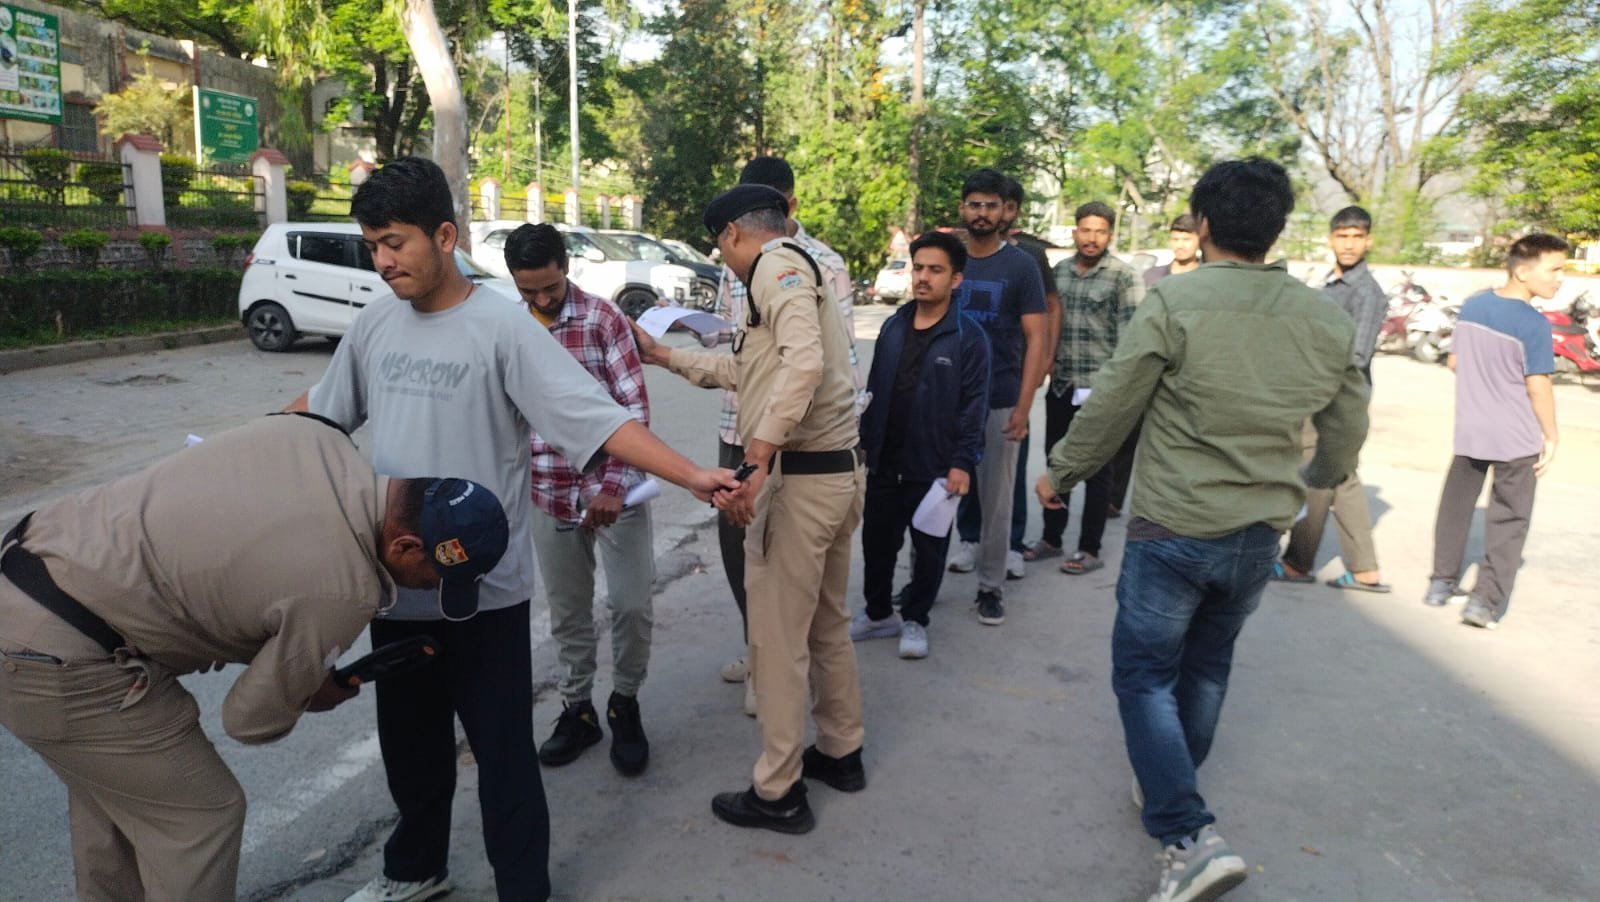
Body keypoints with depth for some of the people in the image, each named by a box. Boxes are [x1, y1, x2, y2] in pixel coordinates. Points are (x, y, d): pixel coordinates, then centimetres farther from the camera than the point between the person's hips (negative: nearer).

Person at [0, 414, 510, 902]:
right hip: (61, 661, -9)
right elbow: (253, 718, -10)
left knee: (109, 801, 27)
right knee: (200, 816, 6)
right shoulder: (344, 591, -25)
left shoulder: (314, 436, -7)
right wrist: (314, 697, 11)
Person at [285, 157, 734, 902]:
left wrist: (690, 476, -32)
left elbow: (599, 421, -23)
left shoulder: (503, 328, -15)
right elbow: (319, 411, 19)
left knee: (501, 750, 5)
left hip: (483, 590, -6)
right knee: (408, 740, 23)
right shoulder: (375, 323, 4)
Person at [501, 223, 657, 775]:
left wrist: (614, 485, -23)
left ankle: (624, 704, 21)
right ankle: (577, 709, 31)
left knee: (631, 605, -2)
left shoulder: (603, 318, -8)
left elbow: (635, 407, -13)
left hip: (612, 487, -3)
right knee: (567, 612, 13)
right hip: (548, 494, 3)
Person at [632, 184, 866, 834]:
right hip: (841, 469, 10)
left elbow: (803, 362, -27)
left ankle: (777, 793, 15)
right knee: (826, 623, 22)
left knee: (776, 636, 2)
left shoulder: (776, 263, -9)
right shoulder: (803, 270, 20)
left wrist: (759, 456, -31)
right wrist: (665, 356, 31)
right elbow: (747, 370, 26)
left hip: (798, 478, -10)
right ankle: (840, 752, 37)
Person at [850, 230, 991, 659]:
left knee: (928, 547, 10)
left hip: (933, 466, -4)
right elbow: (873, 389, 11)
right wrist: (863, 443, 9)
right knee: (876, 540, 13)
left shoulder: (968, 336, -9)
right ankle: (879, 613, 32)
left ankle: (915, 620, 28)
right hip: (884, 461, 5)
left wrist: (962, 462, -16)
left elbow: (974, 405, -11)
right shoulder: (893, 326, 6)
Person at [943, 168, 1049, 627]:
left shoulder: (1020, 266, -1)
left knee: (996, 499, 5)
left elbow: (1036, 340, -3)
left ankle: (991, 587, 17)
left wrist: (1023, 406, -12)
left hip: (999, 401, -2)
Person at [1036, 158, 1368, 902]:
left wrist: (1060, 473, 5)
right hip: (1261, 535, 6)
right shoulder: (1327, 322, 1)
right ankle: (1166, 789, 40)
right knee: (1207, 667, 22)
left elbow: (1109, 407, -11)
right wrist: (1315, 479, 33)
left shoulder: (1174, 302, -15)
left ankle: (1191, 837, -3)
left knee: (1144, 674, 7)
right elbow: (1347, 434, 12)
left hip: (1173, 529, -5)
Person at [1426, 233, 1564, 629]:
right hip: (1516, 438, -5)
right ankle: (1486, 600, 2)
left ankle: (1442, 582, 26)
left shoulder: (1473, 305, 1)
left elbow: (1455, 361, 9)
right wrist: (1551, 435, -7)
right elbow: (1538, 385, -16)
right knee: (1508, 520, 5)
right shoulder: (1533, 323, -17)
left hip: (1469, 431, 5)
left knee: (1456, 506, 17)